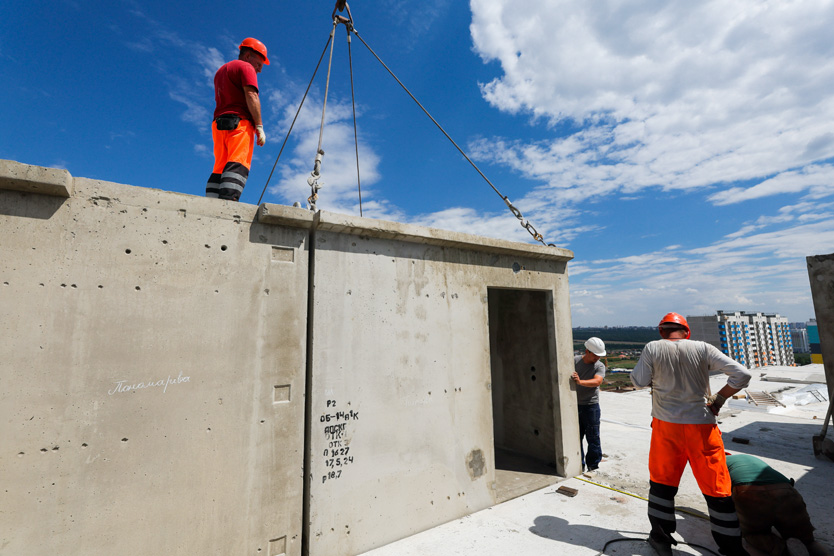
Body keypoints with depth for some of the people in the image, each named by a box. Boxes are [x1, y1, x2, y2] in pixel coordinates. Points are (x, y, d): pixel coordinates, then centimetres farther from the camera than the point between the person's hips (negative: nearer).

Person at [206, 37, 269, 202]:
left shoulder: (221, 70, 34)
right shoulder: (246, 67, 6)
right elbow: (251, 96, -9)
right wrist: (259, 127, -12)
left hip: (219, 123, 8)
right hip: (239, 123, -8)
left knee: (219, 169, 2)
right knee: (237, 165, -20)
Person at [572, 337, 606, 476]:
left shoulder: (599, 366, -7)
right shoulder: (574, 361, -2)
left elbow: (597, 381, -26)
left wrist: (580, 382, -41)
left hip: (591, 406, -2)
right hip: (574, 405, 2)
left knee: (593, 438, 6)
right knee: (576, 437, 12)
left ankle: (593, 466, 22)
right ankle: (579, 464, 27)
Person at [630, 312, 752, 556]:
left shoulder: (653, 348, -7)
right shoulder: (702, 348, -4)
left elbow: (639, 382, -2)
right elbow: (742, 374, -7)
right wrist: (718, 399, 3)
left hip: (666, 426, 0)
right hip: (701, 426, 1)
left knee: (662, 481, 15)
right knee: (717, 489, 13)